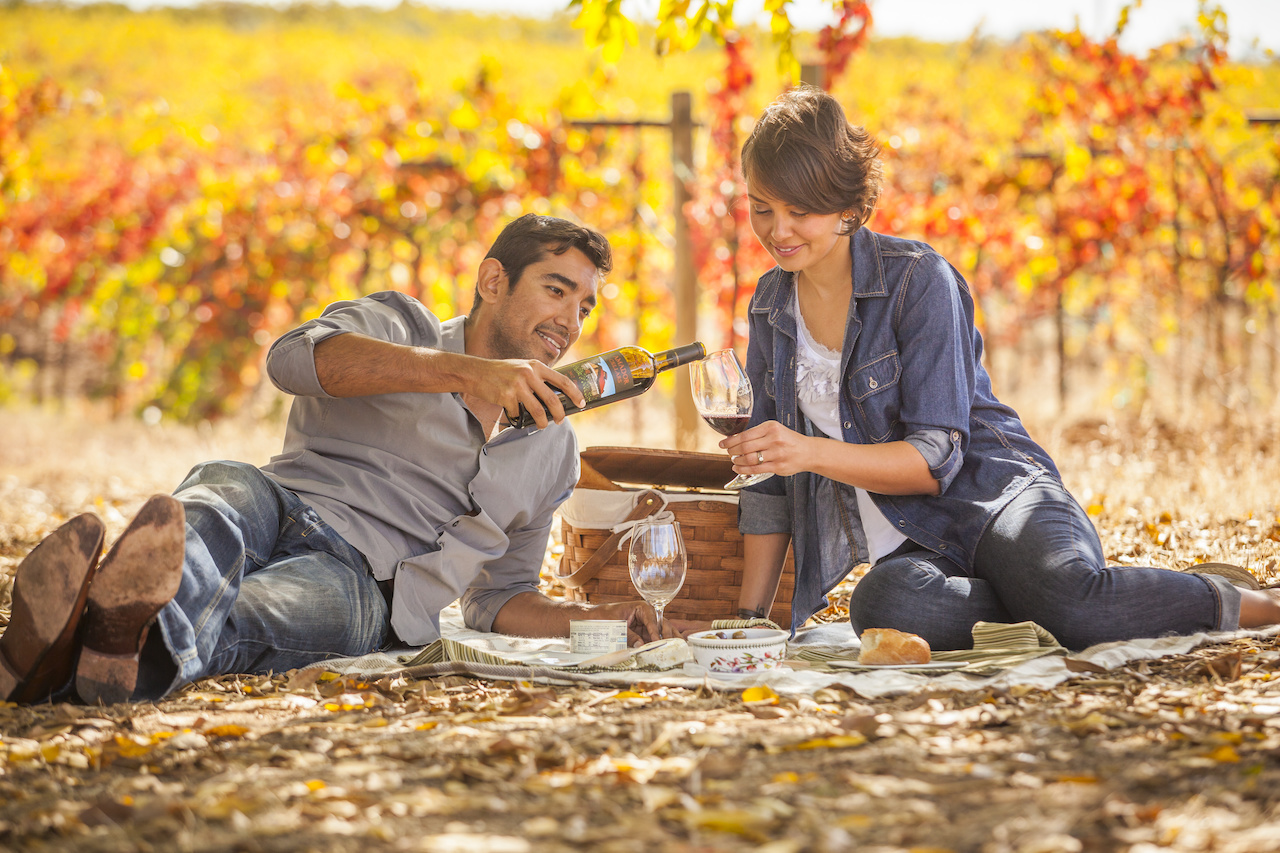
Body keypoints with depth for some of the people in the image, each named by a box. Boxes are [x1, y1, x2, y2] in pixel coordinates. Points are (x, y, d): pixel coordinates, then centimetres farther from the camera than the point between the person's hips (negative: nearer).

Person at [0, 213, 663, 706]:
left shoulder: (552, 453, 27)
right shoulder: (398, 325, 14)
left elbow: (499, 598, 32)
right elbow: (296, 358, -11)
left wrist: (587, 620, 10)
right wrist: (467, 373, -19)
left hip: (356, 581, 1)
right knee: (225, 486, -38)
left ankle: (145, 648, -72)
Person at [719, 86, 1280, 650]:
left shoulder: (917, 280, -8)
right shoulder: (771, 304, 10)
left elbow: (936, 459, -14)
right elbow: (770, 481, 16)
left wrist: (810, 451, -28)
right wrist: (750, 619, 9)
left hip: (995, 497, -3)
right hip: (908, 548, 3)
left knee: (1068, 598, -39)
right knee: (882, 607, -38)